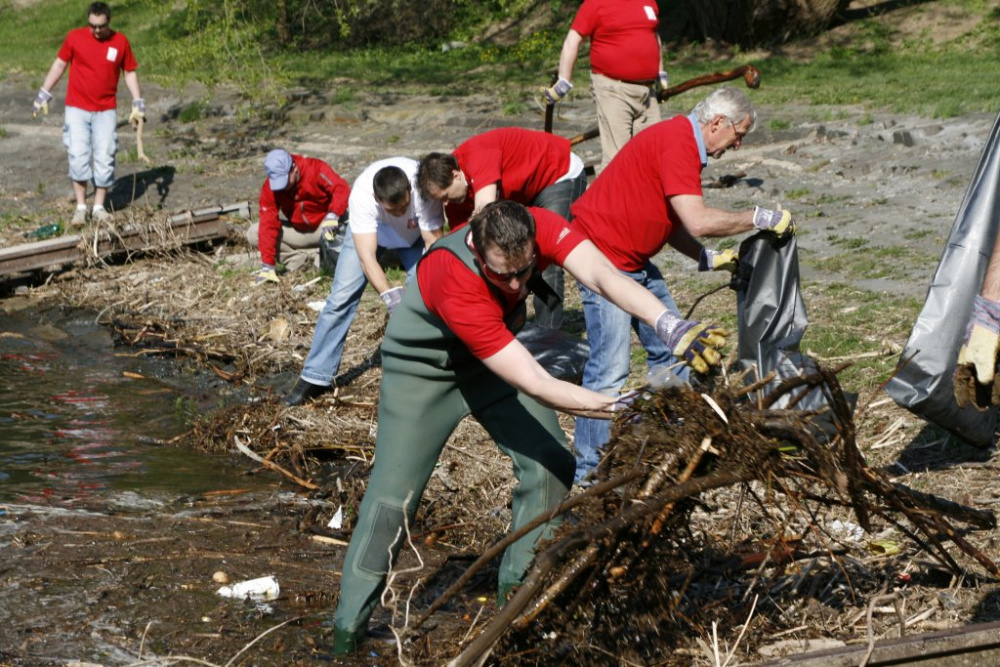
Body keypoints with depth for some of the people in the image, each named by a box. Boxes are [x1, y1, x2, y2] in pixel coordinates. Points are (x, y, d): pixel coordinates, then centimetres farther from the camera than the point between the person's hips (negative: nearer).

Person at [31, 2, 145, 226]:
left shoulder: (120, 42, -3)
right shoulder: (75, 37, -5)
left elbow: (130, 72, 7)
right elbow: (59, 64, 6)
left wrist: (138, 103, 0)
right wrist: (43, 94, 7)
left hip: (106, 111, 1)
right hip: (77, 109, -1)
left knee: (104, 159, 2)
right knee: (78, 157, -7)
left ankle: (99, 207, 11)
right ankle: (80, 207, 1)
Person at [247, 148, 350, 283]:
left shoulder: (315, 168, -22)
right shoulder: (269, 187, -14)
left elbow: (342, 188, -33)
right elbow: (268, 224, -18)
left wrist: (333, 215, -51)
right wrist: (268, 265, -24)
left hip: (324, 226, -4)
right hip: (297, 230, 4)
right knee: (253, 233, -14)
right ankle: (303, 259, -15)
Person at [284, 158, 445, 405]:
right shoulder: (362, 196, -41)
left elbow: (434, 242, -33)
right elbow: (366, 257, -43)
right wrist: (390, 296, -55)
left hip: (414, 233, 1)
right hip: (368, 228, -1)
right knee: (342, 296, -8)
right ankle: (315, 377, -1)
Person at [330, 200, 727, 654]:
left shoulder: (540, 228, -30)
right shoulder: (455, 284, -42)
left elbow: (601, 276, -45)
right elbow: (535, 385, -42)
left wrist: (670, 325, -62)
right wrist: (620, 407, -48)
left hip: (493, 355, 6)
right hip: (423, 368, -5)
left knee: (551, 464, -4)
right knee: (394, 494, -8)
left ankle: (517, 588, 12)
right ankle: (350, 625, 5)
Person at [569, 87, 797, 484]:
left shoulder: (683, 141, 14)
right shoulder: (676, 143, -19)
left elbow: (669, 221, 17)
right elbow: (697, 220, -27)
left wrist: (706, 258, 5)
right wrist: (760, 218, -16)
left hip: (634, 260, 11)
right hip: (603, 255, -11)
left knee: (673, 348, 14)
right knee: (610, 370, -12)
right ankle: (590, 473, -6)